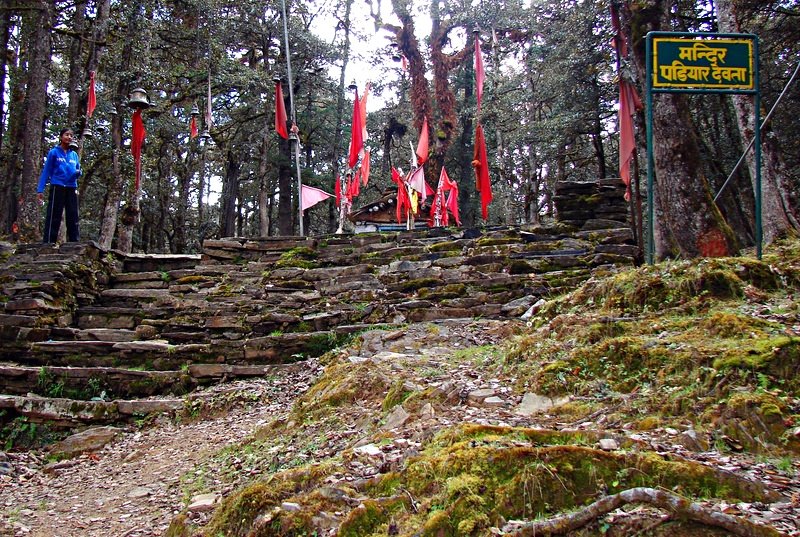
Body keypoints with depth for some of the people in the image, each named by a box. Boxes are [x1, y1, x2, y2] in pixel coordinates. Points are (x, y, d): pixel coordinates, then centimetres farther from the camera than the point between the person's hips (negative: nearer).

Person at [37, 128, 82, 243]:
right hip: (57, 187, -5)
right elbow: (46, 171, 0)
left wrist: (79, 172, -4)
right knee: (54, 217, -7)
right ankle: (48, 243, -8)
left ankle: (75, 243, 6)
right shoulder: (54, 152, 2)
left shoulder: (74, 155, 14)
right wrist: (40, 190, -7)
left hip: (72, 189, 5)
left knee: (73, 218, 4)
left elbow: (78, 170, 22)